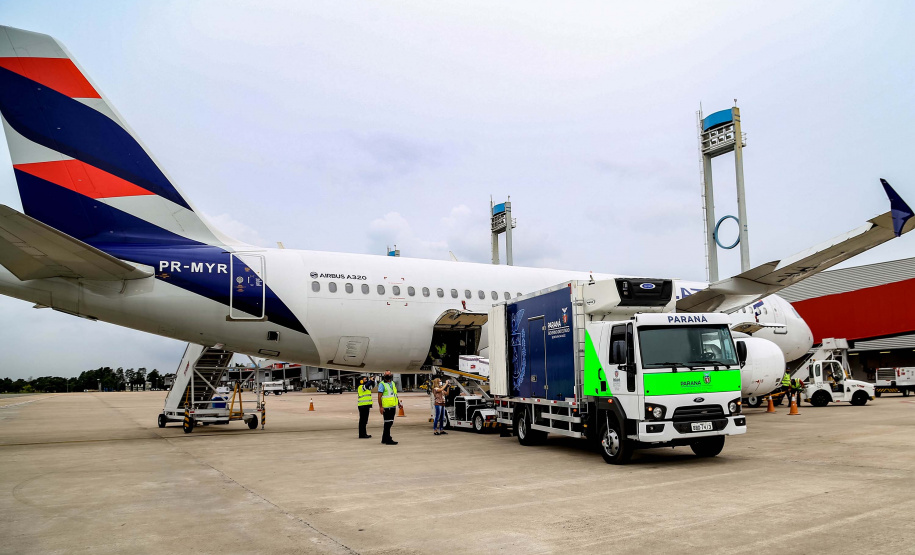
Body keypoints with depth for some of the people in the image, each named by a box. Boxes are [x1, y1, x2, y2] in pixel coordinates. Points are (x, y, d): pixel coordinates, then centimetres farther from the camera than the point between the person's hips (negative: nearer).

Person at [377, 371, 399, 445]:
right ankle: (388, 440, -3)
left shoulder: (392, 383, 15)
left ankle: (384, 439, 22)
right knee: (388, 423, -6)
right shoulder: (382, 384, -8)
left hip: (392, 406, 8)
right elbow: (379, 396, -12)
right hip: (386, 407, -8)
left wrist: (395, 406, 21)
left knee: (390, 423, 13)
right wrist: (380, 407, -19)